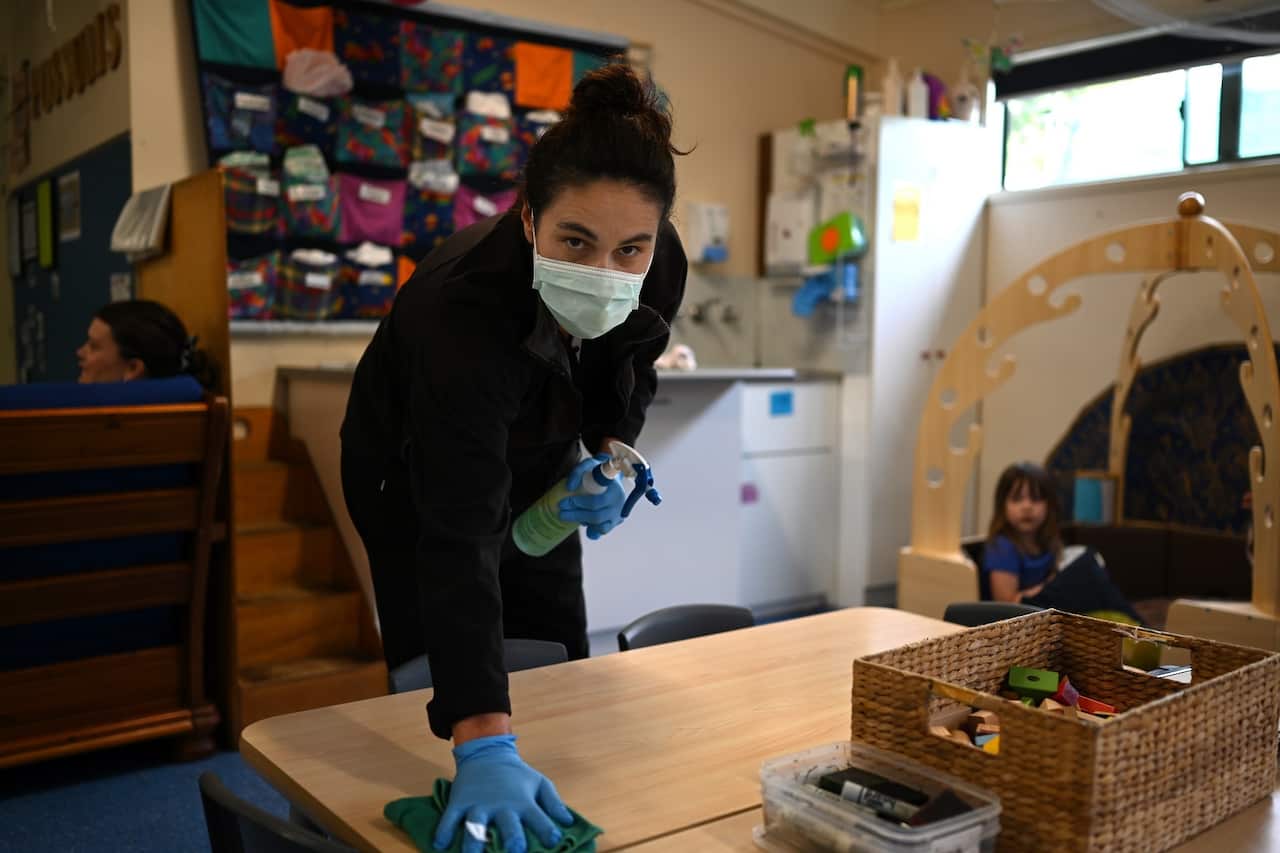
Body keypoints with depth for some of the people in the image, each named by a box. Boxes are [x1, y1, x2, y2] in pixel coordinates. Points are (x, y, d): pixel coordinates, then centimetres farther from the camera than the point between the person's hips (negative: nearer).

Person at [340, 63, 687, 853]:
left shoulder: (660, 269, -27)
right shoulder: (464, 309, -44)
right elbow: (458, 536, -49)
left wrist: (609, 455, -23)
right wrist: (483, 745, -56)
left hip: (533, 470, 5)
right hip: (413, 478, -5)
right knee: (438, 688, 2)